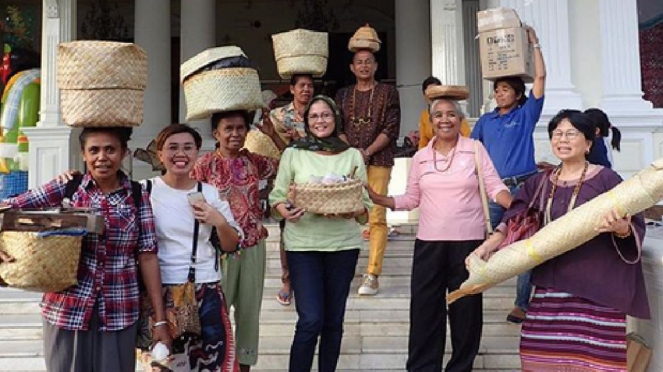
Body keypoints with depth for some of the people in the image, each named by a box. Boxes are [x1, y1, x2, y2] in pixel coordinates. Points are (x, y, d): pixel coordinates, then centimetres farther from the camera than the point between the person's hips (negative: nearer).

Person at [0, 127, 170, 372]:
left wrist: (160, 319, -3)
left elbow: (147, 257, -1)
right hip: (66, 309, 0)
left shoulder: (138, 198, 0)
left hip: (119, 314, 0)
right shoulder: (66, 189, -1)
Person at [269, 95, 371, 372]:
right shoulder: (293, 154, 2)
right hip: (303, 244, -2)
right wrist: (285, 211, -18)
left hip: (343, 244, 2)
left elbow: (365, 202, 5)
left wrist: (354, 212, -16)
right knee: (310, 320, -7)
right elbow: (277, 197, 3)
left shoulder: (353, 155, 6)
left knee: (334, 320, 11)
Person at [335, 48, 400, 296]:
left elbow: (391, 129, -1)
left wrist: (367, 152, -11)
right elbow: (338, 128, 11)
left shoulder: (388, 93, 8)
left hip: (378, 161, -3)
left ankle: (372, 275, -6)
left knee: (377, 218, -8)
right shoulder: (343, 95, 17)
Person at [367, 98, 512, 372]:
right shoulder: (421, 156, 8)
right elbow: (411, 199, 9)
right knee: (424, 307, 6)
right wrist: (378, 199, -3)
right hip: (429, 242, 2)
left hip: (468, 241, -2)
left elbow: (494, 187, -4)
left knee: (465, 307, 9)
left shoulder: (475, 149, 0)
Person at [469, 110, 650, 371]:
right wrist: (487, 246, -3)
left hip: (595, 287, -4)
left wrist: (621, 228, -28)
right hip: (550, 286, 4)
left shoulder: (606, 179, -3)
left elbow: (635, 226, -5)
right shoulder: (539, 183, 12)